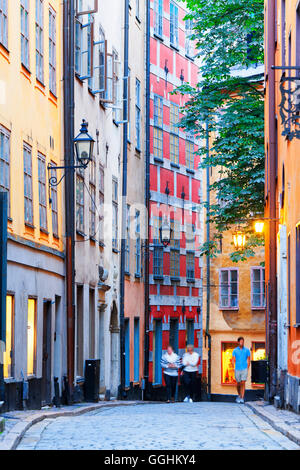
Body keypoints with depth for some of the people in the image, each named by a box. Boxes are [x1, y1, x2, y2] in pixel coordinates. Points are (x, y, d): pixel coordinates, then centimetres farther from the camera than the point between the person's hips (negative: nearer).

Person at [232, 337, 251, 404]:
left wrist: (247, 368, 2)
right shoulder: (235, 350, 4)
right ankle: (239, 395, 33)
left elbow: (248, 360, 9)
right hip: (237, 369, 1)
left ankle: (242, 398, -10)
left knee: (243, 383, -10)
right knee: (238, 383, 9)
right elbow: (233, 360, 5)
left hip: (244, 369, -1)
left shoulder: (247, 350, 4)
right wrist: (233, 368, -4)